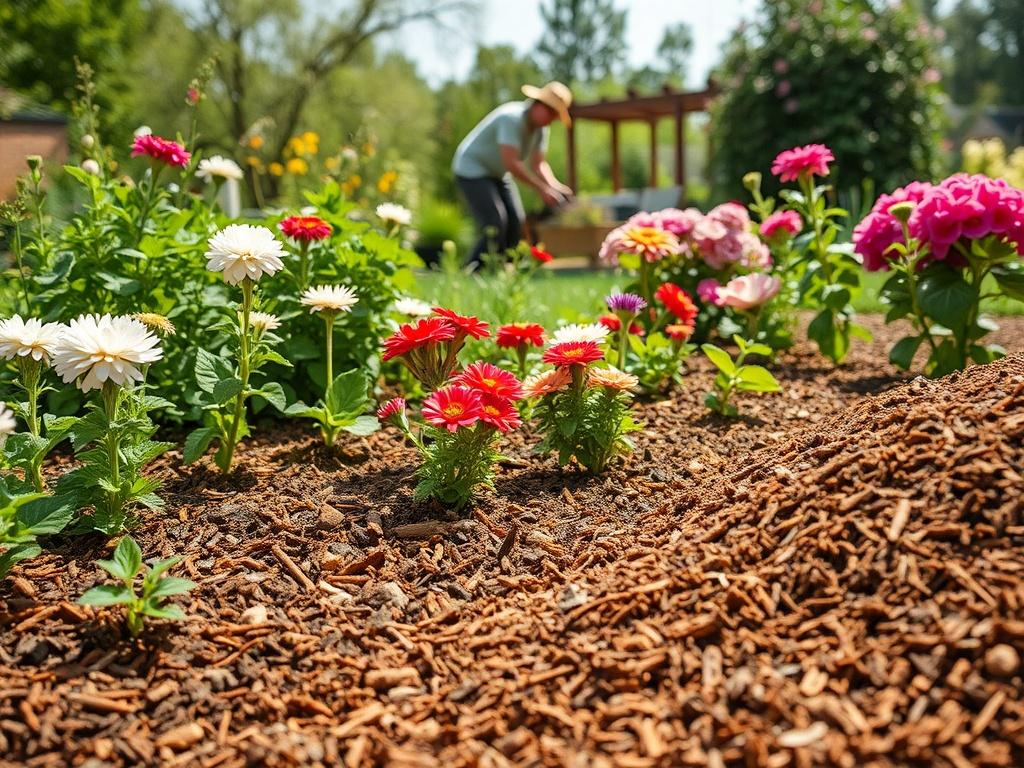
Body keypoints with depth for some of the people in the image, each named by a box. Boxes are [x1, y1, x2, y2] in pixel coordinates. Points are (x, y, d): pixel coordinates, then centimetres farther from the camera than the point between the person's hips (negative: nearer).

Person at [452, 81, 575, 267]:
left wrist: (555, 186, -24)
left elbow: (538, 164, -6)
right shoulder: (513, 117, -28)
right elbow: (510, 162, -36)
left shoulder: (541, 127, -1)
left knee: (515, 225, 2)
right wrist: (541, 188, -36)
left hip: (497, 173, 9)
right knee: (495, 228, -19)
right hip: (472, 169, -9)